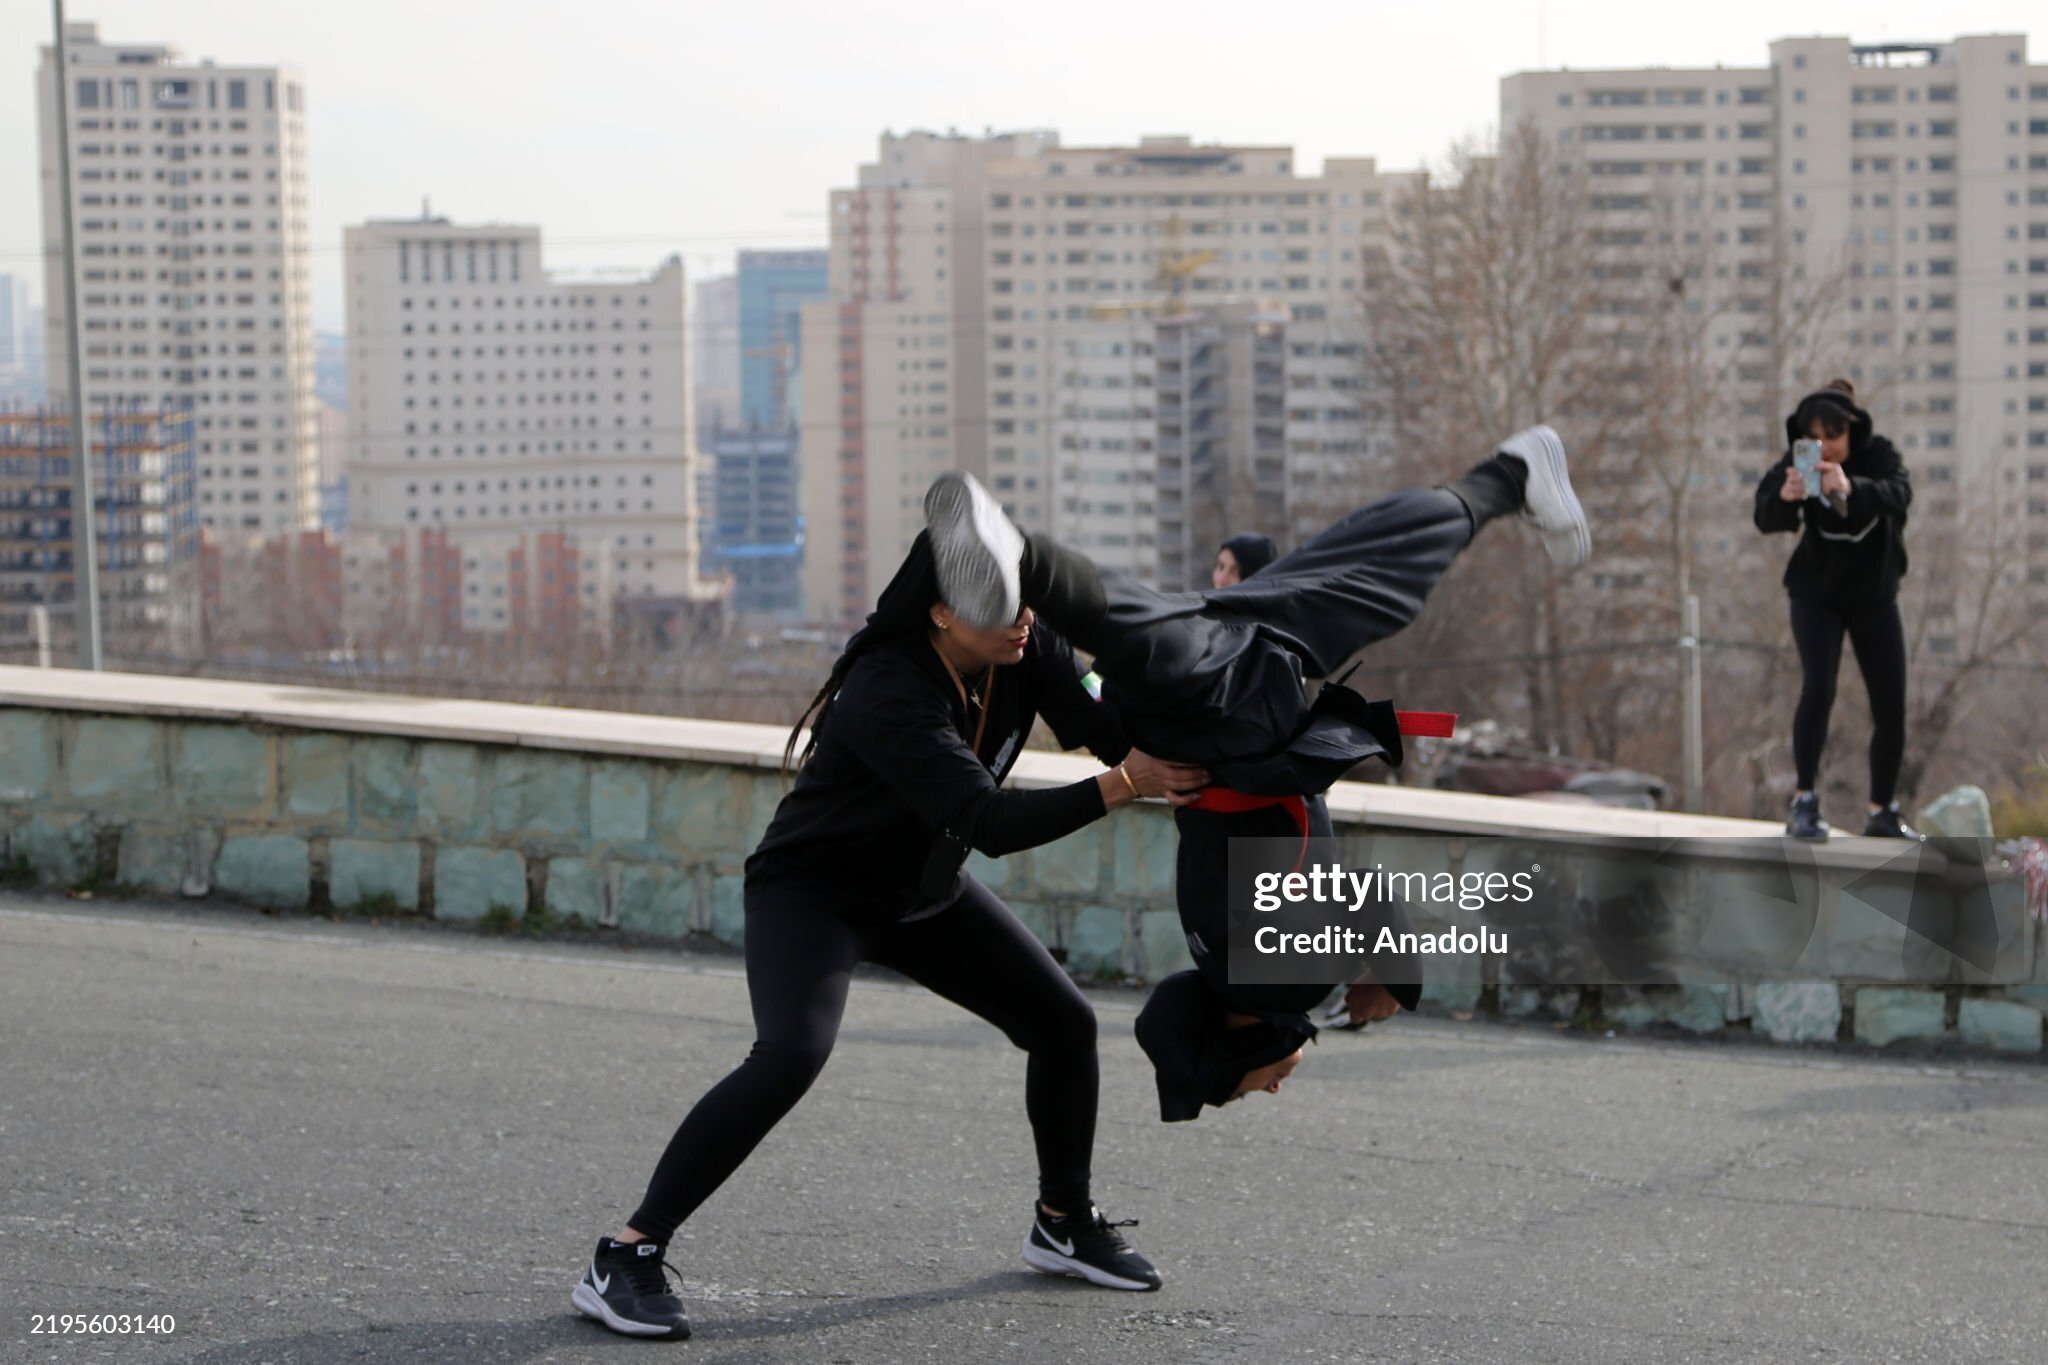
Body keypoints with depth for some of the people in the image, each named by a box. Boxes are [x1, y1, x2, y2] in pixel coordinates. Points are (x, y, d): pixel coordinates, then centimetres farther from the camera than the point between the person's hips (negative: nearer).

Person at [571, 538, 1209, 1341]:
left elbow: (1105, 727, -17)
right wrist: (1123, 786, -39)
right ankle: (625, 1259, -24)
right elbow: (989, 824, -39)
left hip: (924, 894, 8)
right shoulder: (887, 695, -34)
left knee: (1064, 1022, 7)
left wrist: (1175, 770, -38)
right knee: (790, 1054, -30)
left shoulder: (1027, 653, -12)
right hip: (811, 892, -8)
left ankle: (1064, 1223, 31)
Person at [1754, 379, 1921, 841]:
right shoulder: (1798, 463, -17)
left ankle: (1883, 812, 17)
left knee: (1891, 706, 3)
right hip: (1817, 594, -2)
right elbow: (1765, 519, -31)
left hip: (1874, 595, 2)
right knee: (1818, 686, -23)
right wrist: (1784, 497, -54)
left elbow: (1900, 494, -37)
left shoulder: (1878, 454, -16)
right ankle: (1805, 803, -22)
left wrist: (1852, 489, -56)